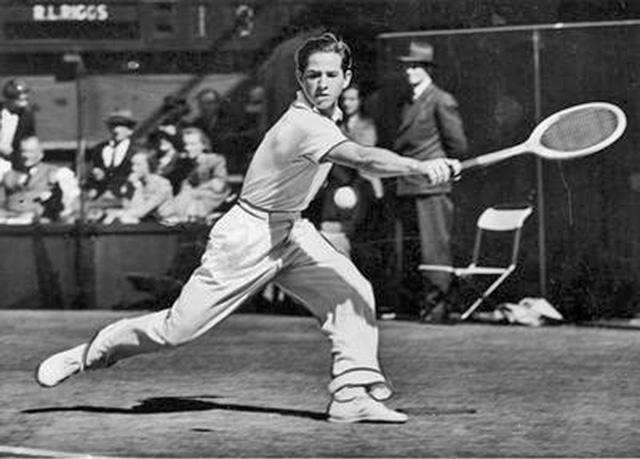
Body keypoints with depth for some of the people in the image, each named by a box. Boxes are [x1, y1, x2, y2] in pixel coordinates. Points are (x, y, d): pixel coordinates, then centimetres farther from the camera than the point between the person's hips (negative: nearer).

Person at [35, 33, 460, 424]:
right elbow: (364, 158, -46)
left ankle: (353, 394, -13)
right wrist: (422, 167, -56)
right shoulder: (305, 126, -30)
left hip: (292, 230, 9)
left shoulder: (328, 114, 0)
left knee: (352, 291, -12)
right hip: (249, 236, -9)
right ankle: (92, 353, 19)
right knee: (178, 328, -3)